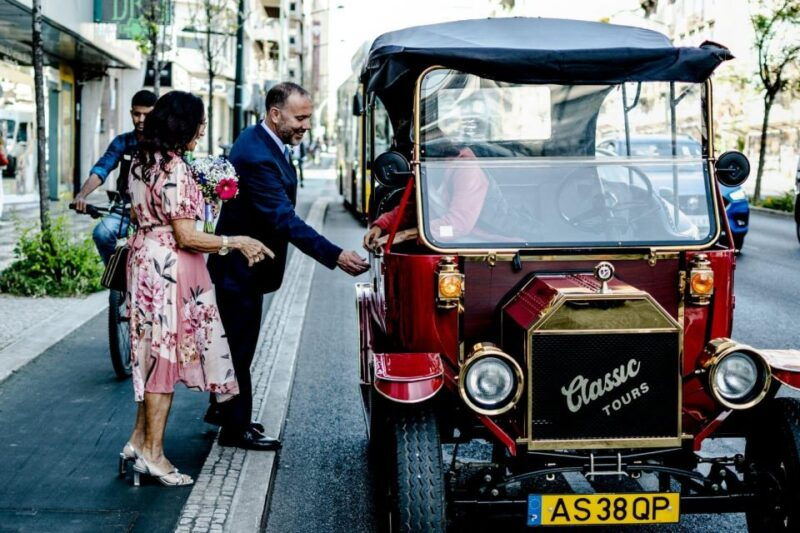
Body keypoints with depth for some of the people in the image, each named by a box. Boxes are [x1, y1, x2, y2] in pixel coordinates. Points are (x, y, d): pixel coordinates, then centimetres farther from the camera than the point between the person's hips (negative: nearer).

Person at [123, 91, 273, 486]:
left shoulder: (142, 161, 10)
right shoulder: (176, 169, -19)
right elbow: (186, 237, -20)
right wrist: (236, 243, -12)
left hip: (145, 257, 9)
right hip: (170, 265, -9)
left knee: (155, 351, 16)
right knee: (167, 353, 0)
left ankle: (140, 439, 21)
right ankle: (152, 452, 7)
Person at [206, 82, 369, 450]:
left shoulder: (260, 140, 5)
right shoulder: (257, 156, -28)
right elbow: (286, 220, -32)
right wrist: (335, 256, -36)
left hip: (245, 260, 10)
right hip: (241, 265, -10)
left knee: (238, 340, 20)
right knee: (240, 344, 0)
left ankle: (222, 408, 35)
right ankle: (235, 427, 11)